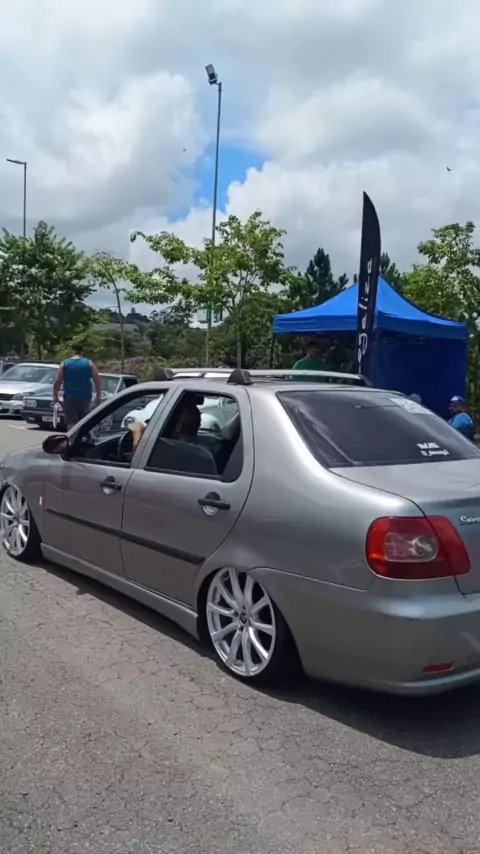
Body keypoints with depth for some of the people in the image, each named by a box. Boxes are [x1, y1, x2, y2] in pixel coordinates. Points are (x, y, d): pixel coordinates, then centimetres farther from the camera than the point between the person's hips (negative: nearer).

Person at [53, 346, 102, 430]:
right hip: (85, 398, 1)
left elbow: (57, 382, 1)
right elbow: (98, 381, 0)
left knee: (71, 423, -5)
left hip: (69, 398, -1)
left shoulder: (65, 364, 6)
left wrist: (55, 396, 7)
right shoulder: (89, 363, 6)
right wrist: (99, 396, 5)